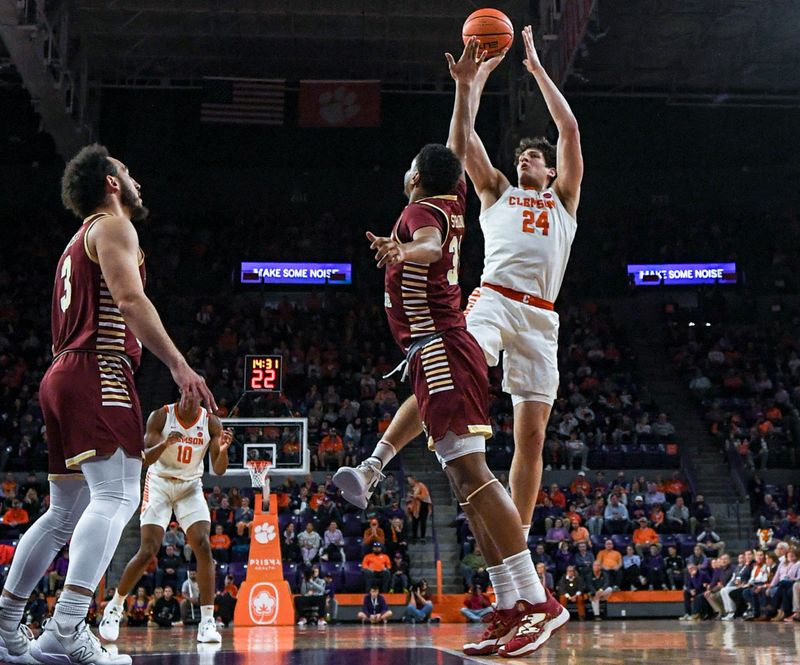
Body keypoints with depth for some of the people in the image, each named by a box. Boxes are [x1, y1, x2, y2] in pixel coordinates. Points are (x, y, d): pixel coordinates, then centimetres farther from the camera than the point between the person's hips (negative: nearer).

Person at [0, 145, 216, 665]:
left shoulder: (77, 243, 28)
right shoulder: (112, 226, -1)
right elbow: (129, 299, -18)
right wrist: (178, 365, -23)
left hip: (64, 376, 10)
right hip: (98, 374, -10)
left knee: (65, 512, 15)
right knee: (116, 498, -18)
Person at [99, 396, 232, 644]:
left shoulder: (211, 423, -9)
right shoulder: (161, 416, -14)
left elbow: (219, 470, -10)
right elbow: (144, 459, -19)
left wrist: (223, 450, -33)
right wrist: (165, 443, -39)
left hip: (191, 486, 2)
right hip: (159, 484, -2)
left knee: (203, 547, -17)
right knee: (147, 551, -9)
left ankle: (207, 622, -15)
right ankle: (115, 607, 14)